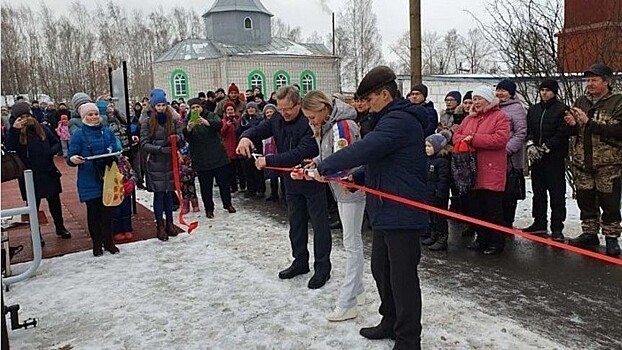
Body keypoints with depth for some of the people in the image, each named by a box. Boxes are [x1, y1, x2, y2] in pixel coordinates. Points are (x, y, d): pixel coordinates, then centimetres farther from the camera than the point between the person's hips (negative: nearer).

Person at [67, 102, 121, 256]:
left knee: (108, 210, 7)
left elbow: (117, 151, 11)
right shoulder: (79, 134, -3)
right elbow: (71, 157, -4)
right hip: (89, 181, -3)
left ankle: (108, 241, 22)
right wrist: (73, 159, -27)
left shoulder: (107, 132, 7)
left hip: (107, 178, 3)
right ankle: (97, 244, 21)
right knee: (93, 212, 7)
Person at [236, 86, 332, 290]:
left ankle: (323, 267, 18)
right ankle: (300, 262, 33)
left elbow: (300, 154, -31)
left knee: (319, 225, 5)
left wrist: (269, 161, -31)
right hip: (291, 181, 7)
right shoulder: (277, 120, -1)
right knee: (296, 224, 17)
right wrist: (246, 136, -23)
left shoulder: (310, 123, -24)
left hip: (313, 180, -7)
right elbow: (257, 130, 2)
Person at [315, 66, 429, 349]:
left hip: (402, 213, -11)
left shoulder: (400, 121, -18)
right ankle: (391, 322, 37)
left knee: (402, 277, 0)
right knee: (381, 269, 20)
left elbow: (365, 149, -29)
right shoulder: (392, 118, 17)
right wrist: (356, 177, 7)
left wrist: (324, 167, -20)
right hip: (386, 211, 11)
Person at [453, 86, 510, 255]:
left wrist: (474, 139, -17)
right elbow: (457, 135, 13)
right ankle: (481, 238, 26)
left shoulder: (500, 117, -4)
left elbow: (500, 139, -18)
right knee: (476, 207, 13)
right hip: (473, 173, 7)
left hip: (492, 173, -6)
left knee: (493, 209, 1)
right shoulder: (470, 118, 17)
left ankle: (497, 242, 13)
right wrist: (465, 141, -10)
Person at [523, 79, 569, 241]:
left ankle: (557, 228, 2)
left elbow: (562, 133, -11)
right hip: (536, 158, 6)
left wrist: (545, 148, -13)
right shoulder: (533, 109, 14)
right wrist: (530, 145, -8)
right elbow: (528, 129, 9)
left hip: (555, 157, -6)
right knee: (538, 192, 12)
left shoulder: (562, 109, -4)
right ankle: (539, 223, 23)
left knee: (557, 194, -2)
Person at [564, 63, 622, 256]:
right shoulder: (581, 101, 12)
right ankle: (589, 234, 23)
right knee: (585, 200, 11)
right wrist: (572, 124, -3)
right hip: (582, 161, 5)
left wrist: (589, 123, -21)